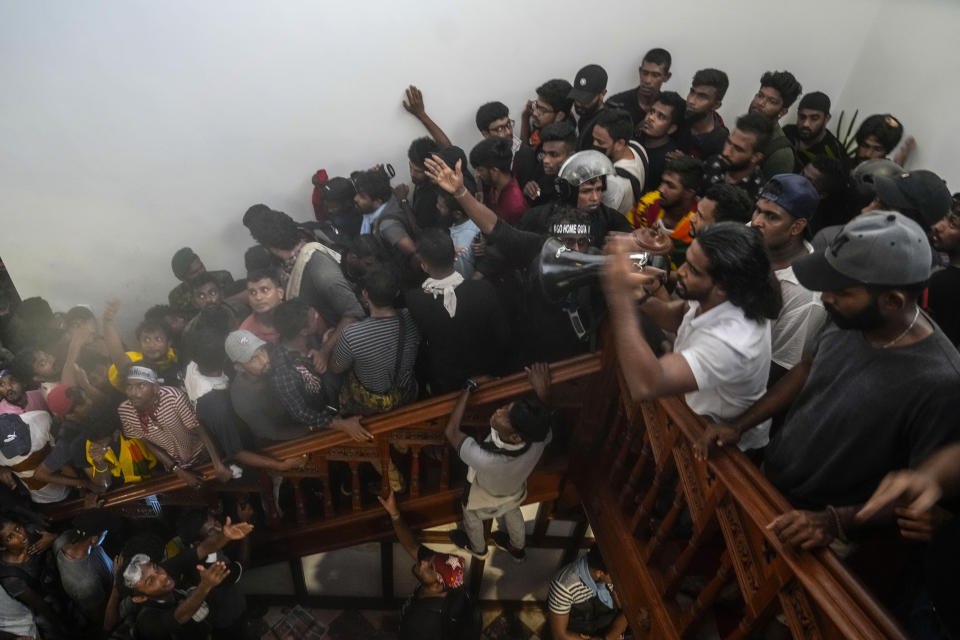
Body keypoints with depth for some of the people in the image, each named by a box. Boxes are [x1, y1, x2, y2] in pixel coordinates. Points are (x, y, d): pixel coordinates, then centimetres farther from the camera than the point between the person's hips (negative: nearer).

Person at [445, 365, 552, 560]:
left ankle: (477, 548, 64)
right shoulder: (539, 440, -41)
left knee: (472, 518, 33)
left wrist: (467, 390, -32)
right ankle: (517, 548, 66)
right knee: (512, 514, 37)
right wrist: (543, 389, -24)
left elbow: (451, 432, -37)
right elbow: (544, 417, -15)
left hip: (483, 499, -3)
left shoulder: (484, 459, -53)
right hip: (514, 493, 3)